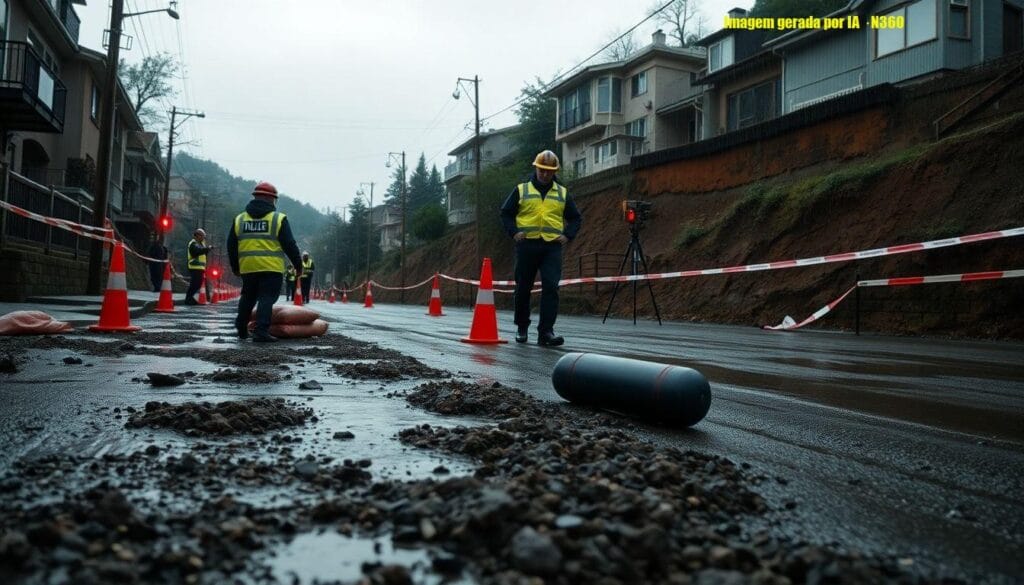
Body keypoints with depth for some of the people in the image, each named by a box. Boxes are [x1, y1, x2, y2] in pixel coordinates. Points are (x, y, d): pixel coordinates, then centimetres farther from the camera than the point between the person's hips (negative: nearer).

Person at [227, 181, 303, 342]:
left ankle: (241, 329, 26)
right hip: (271, 268, -4)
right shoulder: (278, 219, -2)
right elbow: (290, 245, -4)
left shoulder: (239, 219, 12)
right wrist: (298, 265, 5)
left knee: (247, 297, 20)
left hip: (247, 267, 5)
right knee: (266, 299, -3)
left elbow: (231, 246, 14)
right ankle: (261, 331, -12)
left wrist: (235, 267, 25)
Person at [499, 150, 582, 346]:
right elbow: (506, 213, 11)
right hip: (527, 245, 0)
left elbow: (576, 218, 19)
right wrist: (514, 232, -4)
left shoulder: (562, 193, 13)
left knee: (551, 287, -12)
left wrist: (568, 235, 2)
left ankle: (546, 331, -11)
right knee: (523, 288, 6)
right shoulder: (521, 190, 8)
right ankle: (522, 327, 23)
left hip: (552, 247, 1)